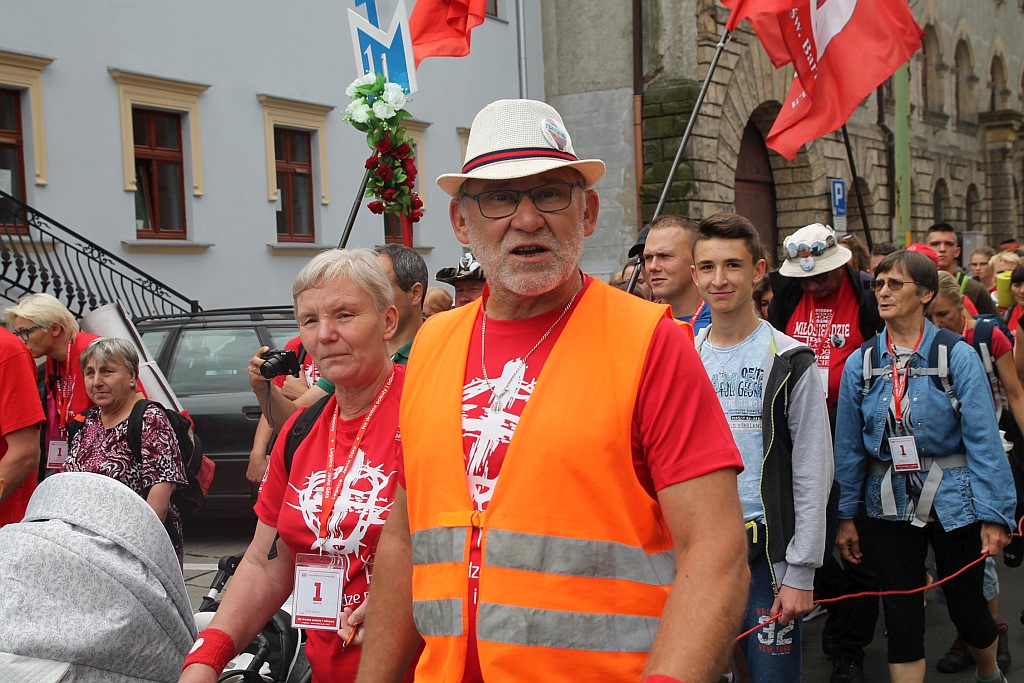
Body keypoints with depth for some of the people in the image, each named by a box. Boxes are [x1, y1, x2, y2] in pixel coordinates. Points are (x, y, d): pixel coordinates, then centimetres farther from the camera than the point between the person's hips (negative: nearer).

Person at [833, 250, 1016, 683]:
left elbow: (983, 439, -9)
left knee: (966, 607, 13)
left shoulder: (956, 356, -8)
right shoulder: (861, 362, 1)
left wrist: (994, 514, -13)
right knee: (901, 618, 3)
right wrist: (846, 515, 4)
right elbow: (849, 445, 4)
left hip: (952, 500, -2)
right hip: (889, 504, 2)